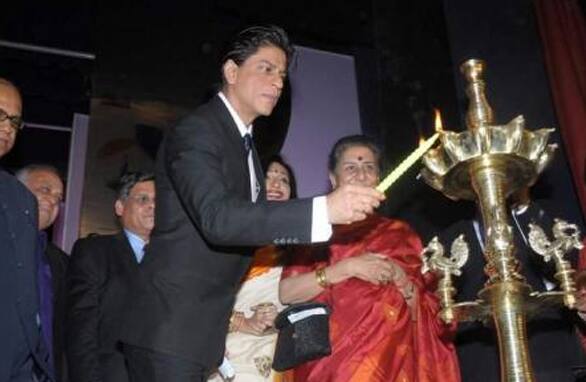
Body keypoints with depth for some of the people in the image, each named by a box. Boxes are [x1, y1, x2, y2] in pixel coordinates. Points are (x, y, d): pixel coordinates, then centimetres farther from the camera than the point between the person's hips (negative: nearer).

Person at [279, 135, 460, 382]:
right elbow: (286, 292, -9)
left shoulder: (399, 232, 9)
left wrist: (401, 279, -10)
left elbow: (423, 313, 8)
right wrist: (347, 267, -16)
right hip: (330, 356, -1)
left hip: (388, 357, 1)